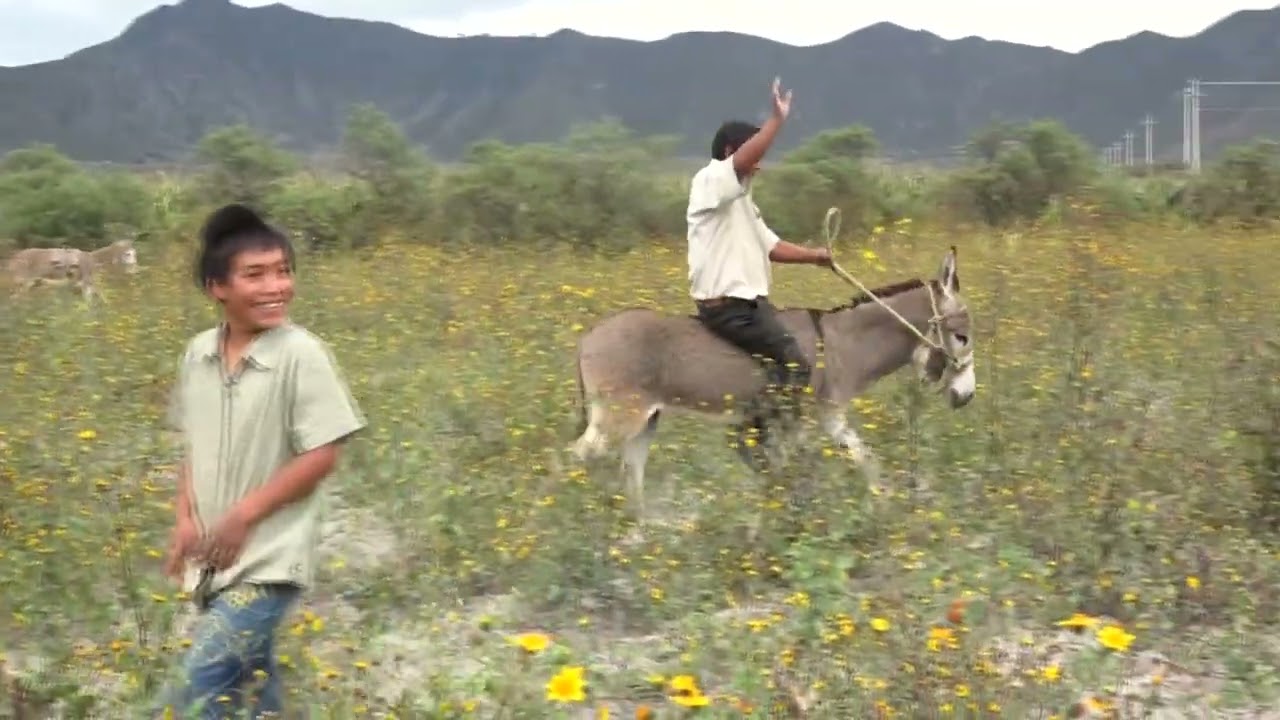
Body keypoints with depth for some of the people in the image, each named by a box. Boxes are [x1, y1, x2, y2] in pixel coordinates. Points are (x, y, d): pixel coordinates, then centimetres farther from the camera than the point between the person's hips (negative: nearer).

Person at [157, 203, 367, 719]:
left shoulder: (301, 355, -16)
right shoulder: (199, 353, 2)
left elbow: (322, 457, -15)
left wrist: (243, 517, -15)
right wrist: (185, 519, 0)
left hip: (267, 559, -6)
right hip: (215, 559, 6)